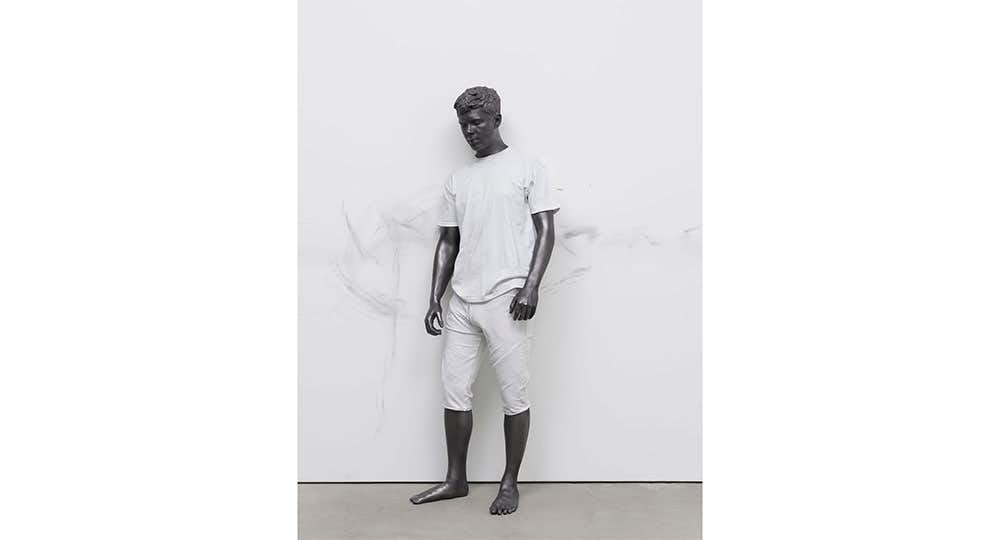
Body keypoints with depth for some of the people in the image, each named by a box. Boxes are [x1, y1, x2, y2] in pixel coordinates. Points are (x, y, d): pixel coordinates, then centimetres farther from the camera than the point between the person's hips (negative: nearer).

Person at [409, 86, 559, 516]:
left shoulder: (527, 167, 2)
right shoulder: (457, 180, 15)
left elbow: (545, 231, -3)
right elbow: (448, 242, 16)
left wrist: (531, 286, -14)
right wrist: (435, 298, 10)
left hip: (505, 301, -5)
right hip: (462, 300, 5)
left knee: (514, 396, 1)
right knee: (454, 391, 8)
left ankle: (510, 484, 16)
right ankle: (456, 480, 23)